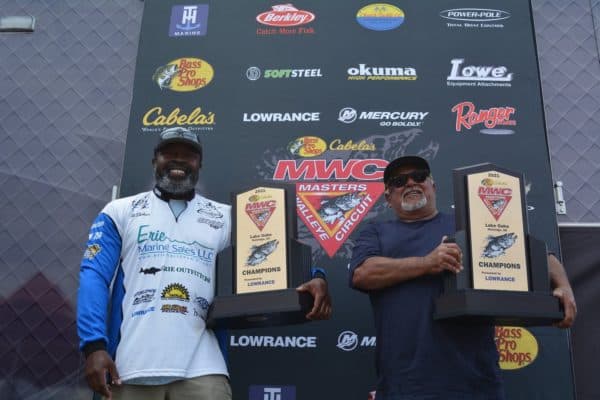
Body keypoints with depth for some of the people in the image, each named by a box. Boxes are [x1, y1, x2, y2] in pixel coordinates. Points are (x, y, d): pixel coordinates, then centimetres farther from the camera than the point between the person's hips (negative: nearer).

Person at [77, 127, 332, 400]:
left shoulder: (226, 218, 13)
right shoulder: (120, 212, 11)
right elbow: (94, 277, 3)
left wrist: (313, 279, -11)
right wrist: (94, 345, -11)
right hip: (130, 367, 0)